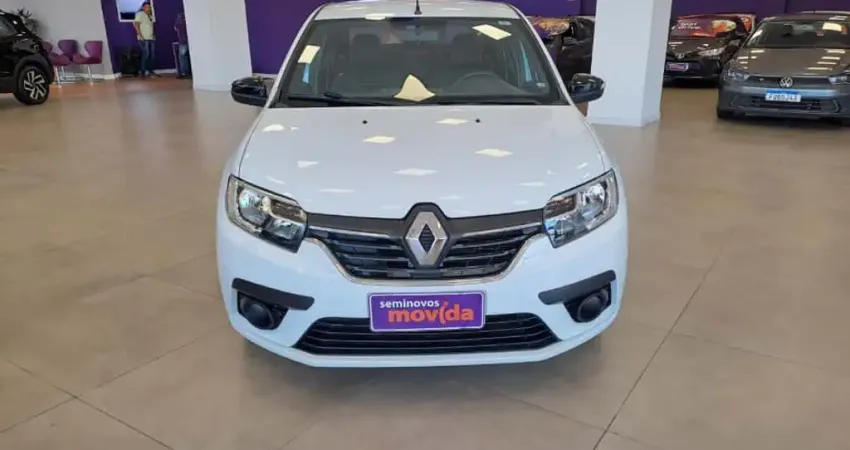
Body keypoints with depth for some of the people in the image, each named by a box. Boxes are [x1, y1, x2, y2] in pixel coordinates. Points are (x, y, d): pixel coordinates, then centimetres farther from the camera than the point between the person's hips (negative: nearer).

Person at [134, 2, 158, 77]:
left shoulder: (150, 16, 17)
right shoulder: (140, 14, -6)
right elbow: (136, 24, -13)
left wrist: (154, 35, 10)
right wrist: (140, 35, -19)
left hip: (151, 38, 7)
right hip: (144, 39, -7)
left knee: (151, 55, 5)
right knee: (146, 54, -13)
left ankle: (150, 71, 11)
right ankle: (144, 71, -10)